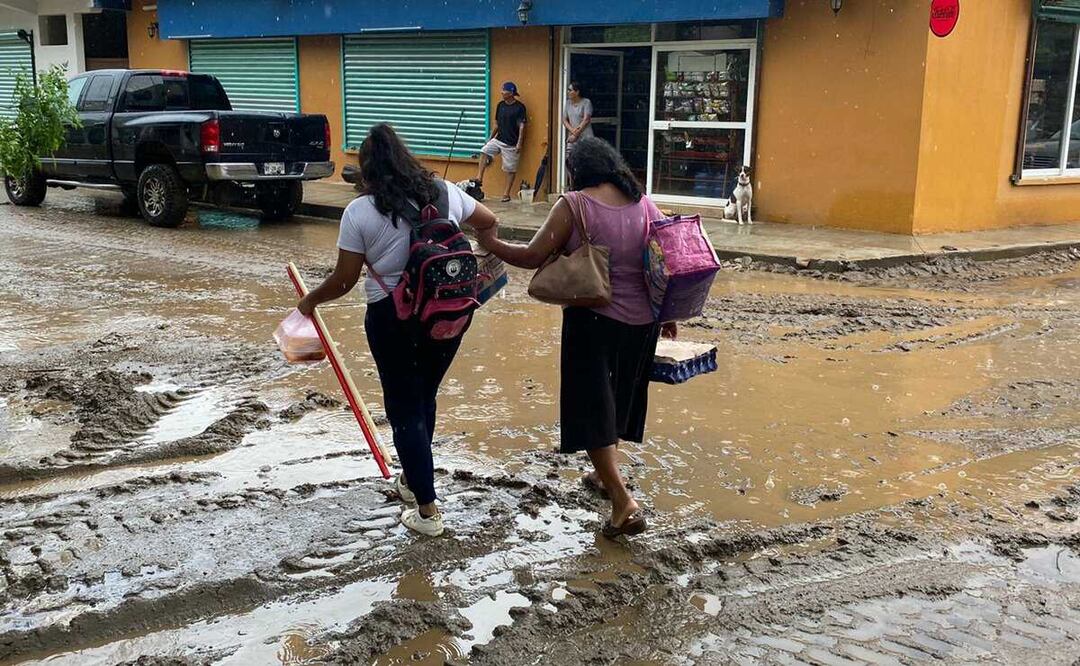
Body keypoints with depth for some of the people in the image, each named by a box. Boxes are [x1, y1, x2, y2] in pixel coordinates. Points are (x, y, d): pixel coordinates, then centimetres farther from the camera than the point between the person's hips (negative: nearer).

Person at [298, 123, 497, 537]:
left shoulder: (360, 211, -10)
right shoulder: (443, 192, 2)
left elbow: (344, 280, -6)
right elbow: (488, 222, 16)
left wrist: (311, 301, 12)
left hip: (394, 317, -4)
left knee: (404, 409, 6)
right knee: (425, 396, 23)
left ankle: (427, 510, 6)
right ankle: (414, 478, 40)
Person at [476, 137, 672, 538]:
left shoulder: (574, 205, -10)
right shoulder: (645, 204, 5)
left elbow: (534, 256, -12)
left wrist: (492, 245, 4)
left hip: (594, 319, -6)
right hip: (642, 320, 6)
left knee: (592, 408, 0)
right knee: (618, 397, 23)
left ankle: (624, 504, -8)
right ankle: (607, 474, 42)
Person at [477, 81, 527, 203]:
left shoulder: (519, 107, -10)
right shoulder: (500, 105, 7)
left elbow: (522, 126, -13)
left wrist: (519, 143, -19)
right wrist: (490, 138, 16)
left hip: (511, 144, -5)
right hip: (498, 140, 5)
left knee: (510, 169, 1)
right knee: (484, 151, -16)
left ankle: (507, 193, 8)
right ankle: (479, 178, -16)